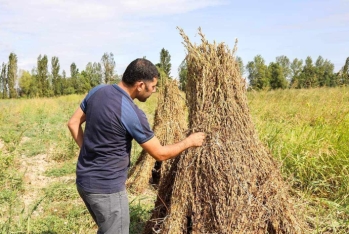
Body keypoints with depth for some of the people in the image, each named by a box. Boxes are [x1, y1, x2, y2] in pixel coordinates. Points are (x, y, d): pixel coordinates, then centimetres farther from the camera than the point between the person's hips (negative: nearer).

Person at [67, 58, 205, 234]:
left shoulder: (97, 91, -1)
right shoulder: (132, 114, -22)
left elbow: (73, 123, 9)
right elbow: (160, 154, -13)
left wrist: (89, 151, 10)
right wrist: (189, 141, 1)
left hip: (84, 181, 8)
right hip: (106, 187, -8)